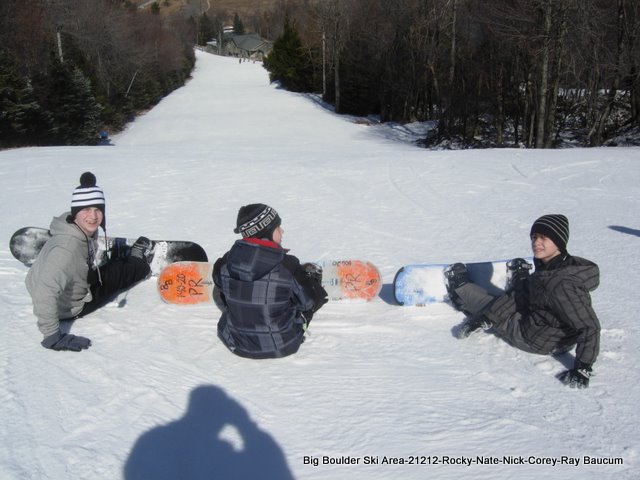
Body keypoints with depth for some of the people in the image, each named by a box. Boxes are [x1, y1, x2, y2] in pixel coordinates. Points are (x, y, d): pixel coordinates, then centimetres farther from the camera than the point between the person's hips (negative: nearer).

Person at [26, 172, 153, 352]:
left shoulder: (87, 230, -14)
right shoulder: (66, 249, -39)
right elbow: (45, 293, -44)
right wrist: (53, 337, -40)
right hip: (69, 307, -6)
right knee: (120, 271, 9)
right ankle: (140, 260, 39)